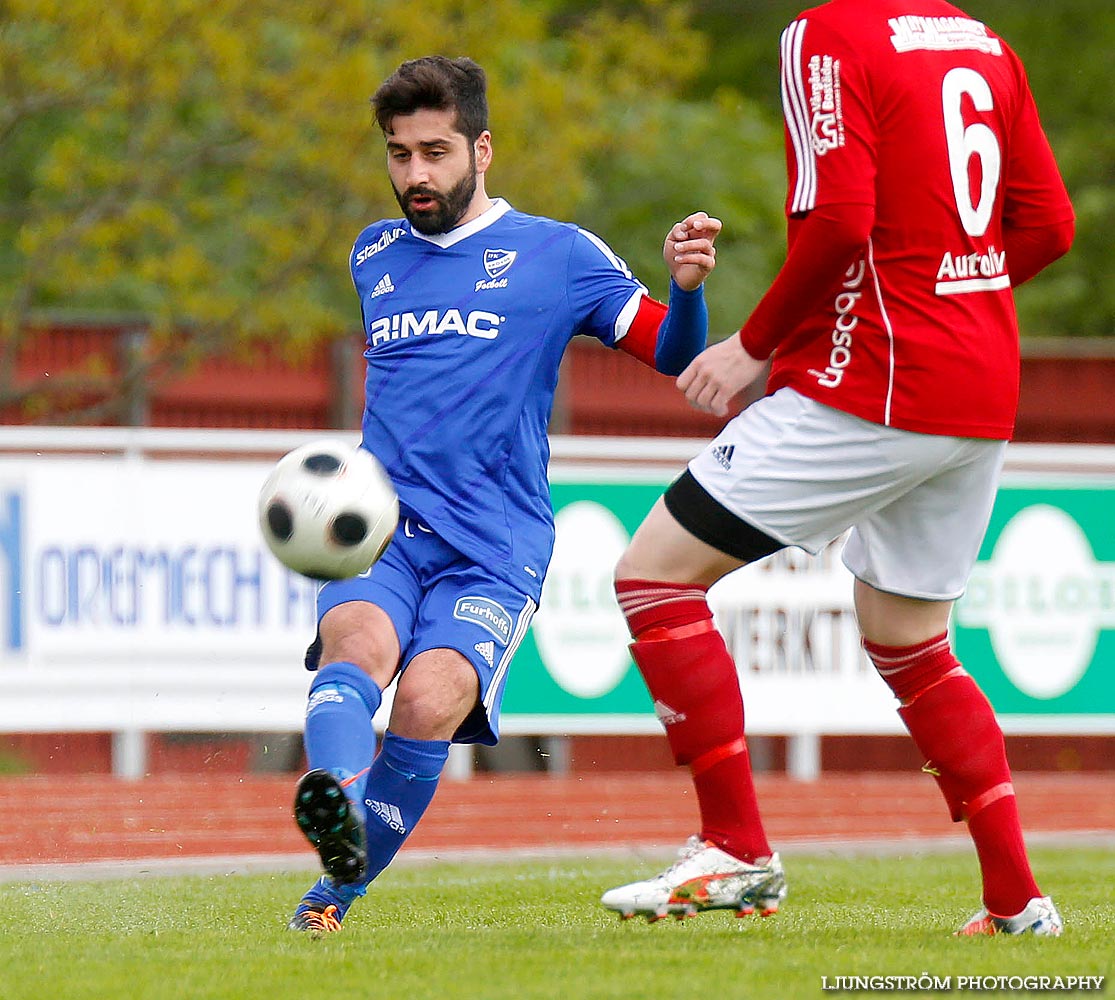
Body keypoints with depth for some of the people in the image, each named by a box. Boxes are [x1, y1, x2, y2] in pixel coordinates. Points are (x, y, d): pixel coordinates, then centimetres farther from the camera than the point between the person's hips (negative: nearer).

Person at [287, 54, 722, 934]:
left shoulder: (556, 253, 8)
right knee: (358, 645, -31)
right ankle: (336, 810, -59)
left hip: (496, 548, -3)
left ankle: (336, 894, -13)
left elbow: (674, 355, 5)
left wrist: (687, 287, -15)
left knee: (430, 699, -27)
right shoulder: (373, 257, 21)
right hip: (383, 530, 3)